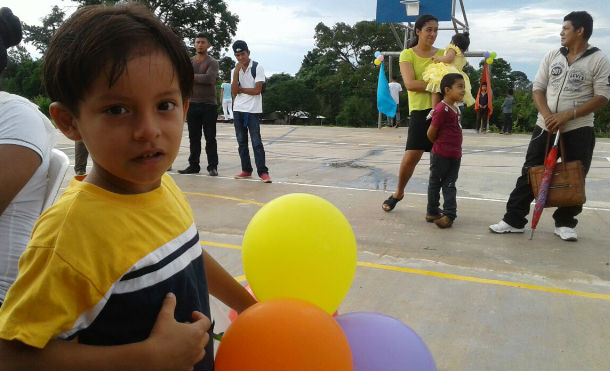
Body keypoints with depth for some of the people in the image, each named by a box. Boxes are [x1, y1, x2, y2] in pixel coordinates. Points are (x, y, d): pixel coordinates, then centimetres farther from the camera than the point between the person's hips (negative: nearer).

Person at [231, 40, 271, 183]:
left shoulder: (257, 67, -4)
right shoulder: (235, 70, 10)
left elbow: (257, 90, -12)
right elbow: (234, 92, -3)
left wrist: (240, 89, -4)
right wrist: (236, 73, -11)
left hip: (253, 111, -5)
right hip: (238, 110, 5)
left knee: (256, 142, -9)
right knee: (241, 142, 8)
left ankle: (263, 172, -7)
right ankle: (246, 170, 17)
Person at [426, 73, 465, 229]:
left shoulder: (455, 109, 10)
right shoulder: (442, 109, -17)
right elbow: (431, 134, -13)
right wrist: (441, 146, 4)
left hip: (455, 155, 8)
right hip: (441, 155, -8)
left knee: (450, 185, 10)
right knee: (435, 183, 6)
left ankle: (449, 214, 16)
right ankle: (432, 212, 13)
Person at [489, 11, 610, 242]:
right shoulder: (552, 56, 8)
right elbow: (538, 88, 5)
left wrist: (566, 115, -18)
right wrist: (547, 115, -13)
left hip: (578, 130, -3)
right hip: (545, 127, 3)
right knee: (529, 173, 1)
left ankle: (565, 223, 18)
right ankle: (514, 220, 7)